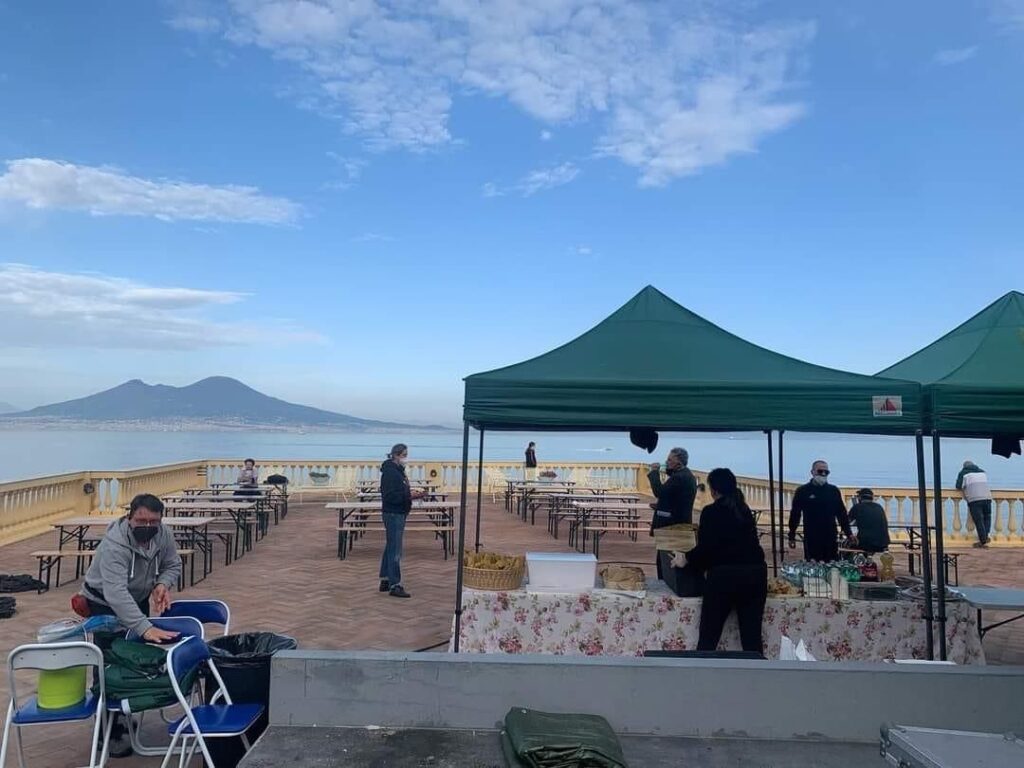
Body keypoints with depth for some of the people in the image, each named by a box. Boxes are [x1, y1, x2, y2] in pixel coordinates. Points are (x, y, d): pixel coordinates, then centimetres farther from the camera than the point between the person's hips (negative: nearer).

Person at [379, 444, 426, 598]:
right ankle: (395, 585, -5)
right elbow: (390, 496, -22)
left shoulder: (399, 470, 15)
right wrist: (410, 495, -24)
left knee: (390, 548, 15)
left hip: (399, 514, 10)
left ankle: (385, 581, 23)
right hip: (393, 514, -10)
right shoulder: (390, 472, -15)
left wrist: (412, 493, 4)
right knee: (395, 550, -8)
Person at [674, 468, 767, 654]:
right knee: (752, 635, 8)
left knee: (709, 635, 2)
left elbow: (705, 547, -12)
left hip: (724, 575, -5)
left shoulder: (711, 512, -3)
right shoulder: (745, 511, 14)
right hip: (754, 573, 5)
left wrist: (686, 558, 5)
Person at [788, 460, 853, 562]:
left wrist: (849, 533, 5)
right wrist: (792, 536, 3)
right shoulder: (802, 491, 1)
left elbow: (842, 513, 12)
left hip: (831, 538, 2)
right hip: (811, 538, -2)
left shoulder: (833, 491, 8)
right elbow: (795, 515, 4)